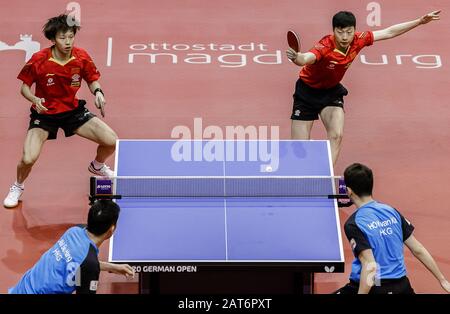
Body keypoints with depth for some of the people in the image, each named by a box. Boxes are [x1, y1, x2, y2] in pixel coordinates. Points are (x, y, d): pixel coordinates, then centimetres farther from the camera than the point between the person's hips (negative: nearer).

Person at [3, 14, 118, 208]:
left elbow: (92, 81, 3)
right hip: (44, 113, -3)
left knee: (111, 141, -7)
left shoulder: (81, 57, -14)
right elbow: (25, 86, -8)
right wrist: (35, 99, -28)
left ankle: (97, 166, 31)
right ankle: (17, 187, 14)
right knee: (28, 158, -22)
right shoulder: (38, 60, -21)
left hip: (73, 110, 3)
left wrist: (98, 92, -19)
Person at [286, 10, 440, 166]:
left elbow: (389, 32, -4)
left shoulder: (358, 41, -18)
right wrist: (296, 58, -80)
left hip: (332, 90, 4)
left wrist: (420, 21, -4)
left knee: (336, 136, -18)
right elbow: (306, 58, -56)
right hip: (307, 90, -4)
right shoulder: (325, 46, -34)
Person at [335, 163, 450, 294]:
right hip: (401, 285, 5)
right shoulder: (392, 211, 4)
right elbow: (418, 250, 9)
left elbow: (370, 266, -21)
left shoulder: (353, 224, -13)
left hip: (370, 287, -5)